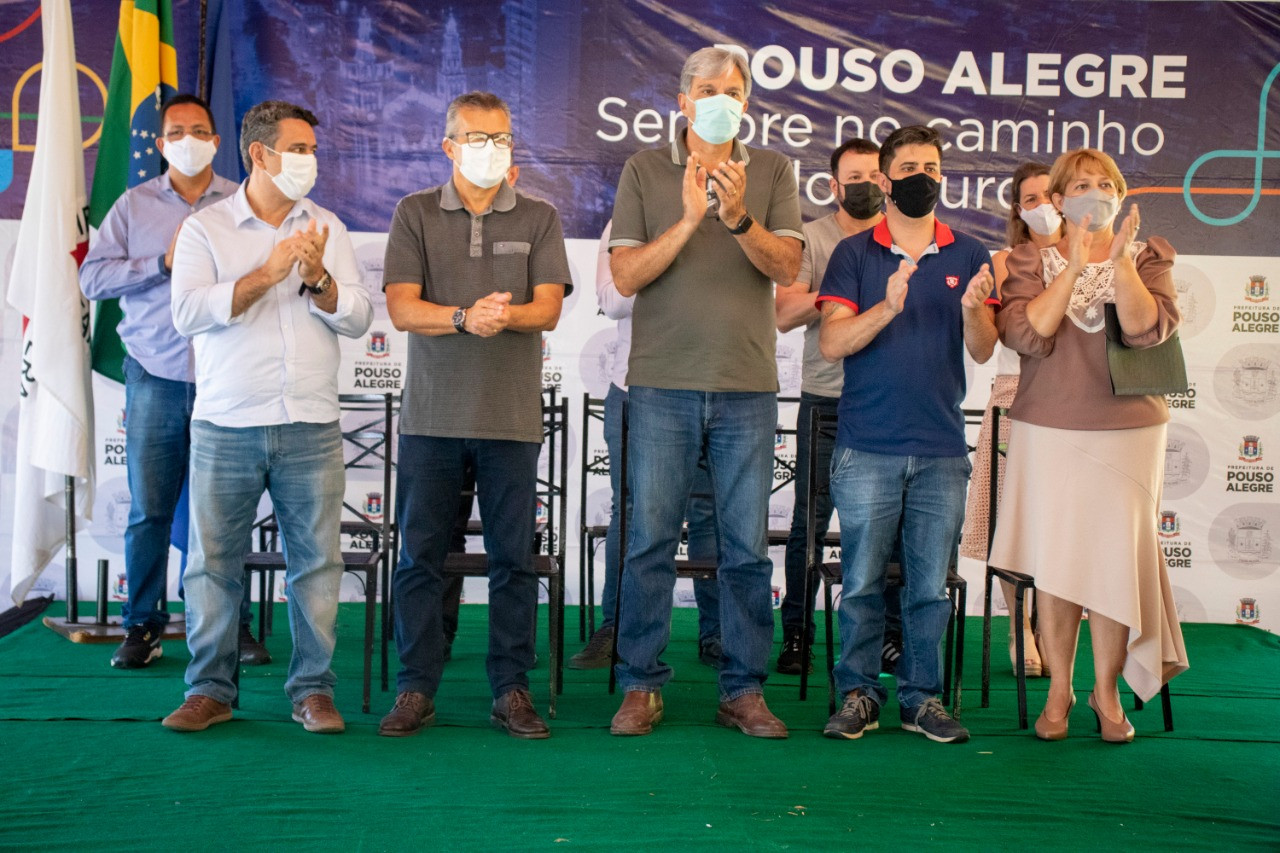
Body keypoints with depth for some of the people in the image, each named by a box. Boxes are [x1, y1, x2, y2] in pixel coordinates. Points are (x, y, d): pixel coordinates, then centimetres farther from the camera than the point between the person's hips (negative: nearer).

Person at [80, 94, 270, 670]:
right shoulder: (133, 205, 14)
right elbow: (93, 277, 5)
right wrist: (161, 265, -5)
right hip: (156, 377, 1)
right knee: (148, 509, 2)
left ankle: (235, 626, 10)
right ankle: (142, 627, 13)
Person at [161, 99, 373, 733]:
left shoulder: (326, 229, 12)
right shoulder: (205, 229, 5)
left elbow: (358, 318, 5)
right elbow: (187, 314, -9)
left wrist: (317, 276, -12)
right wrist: (267, 272, -14)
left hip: (311, 426, 2)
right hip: (226, 426, -1)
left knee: (316, 560, 2)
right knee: (214, 561, 4)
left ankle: (313, 689, 13)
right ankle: (210, 690, 16)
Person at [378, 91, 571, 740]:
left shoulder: (538, 218, 10)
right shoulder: (416, 213, 8)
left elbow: (548, 308, -1)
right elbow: (402, 308, -3)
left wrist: (505, 314, -22)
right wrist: (465, 317, -20)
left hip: (512, 417, 1)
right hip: (431, 413, 0)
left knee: (513, 558, 4)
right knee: (419, 556, 3)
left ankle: (511, 689, 14)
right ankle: (416, 690, 14)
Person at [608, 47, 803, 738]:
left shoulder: (772, 171, 8)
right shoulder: (644, 170, 6)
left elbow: (786, 267, -3)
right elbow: (626, 275, -3)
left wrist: (739, 216, -19)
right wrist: (689, 219, -15)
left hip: (747, 385, 1)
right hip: (663, 383, -1)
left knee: (747, 548, 5)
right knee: (650, 541, 2)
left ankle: (743, 690, 15)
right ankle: (641, 687, 14)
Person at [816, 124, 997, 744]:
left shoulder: (968, 256, 10)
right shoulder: (854, 253, 5)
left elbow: (983, 353, 4)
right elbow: (831, 343, -5)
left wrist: (973, 309, -17)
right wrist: (887, 307, -21)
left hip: (941, 449, 2)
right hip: (867, 448, -2)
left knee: (930, 584, 6)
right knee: (862, 581, 1)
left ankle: (922, 697, 17)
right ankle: (858, 693, 13)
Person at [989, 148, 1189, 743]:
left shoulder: (1148, 256, 8)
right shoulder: (1032, 261, 6)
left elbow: (1147, 330, -10)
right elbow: (1024, 334, -12)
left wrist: (1120, 259, -18)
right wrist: (1074, 267, -15)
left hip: (1127, 430, 0)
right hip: (1048, 430, 0)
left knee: (1114, 557, -2)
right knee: (1054, 562, 2)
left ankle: (1107, 689, 14)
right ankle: (1059, 689, 15)